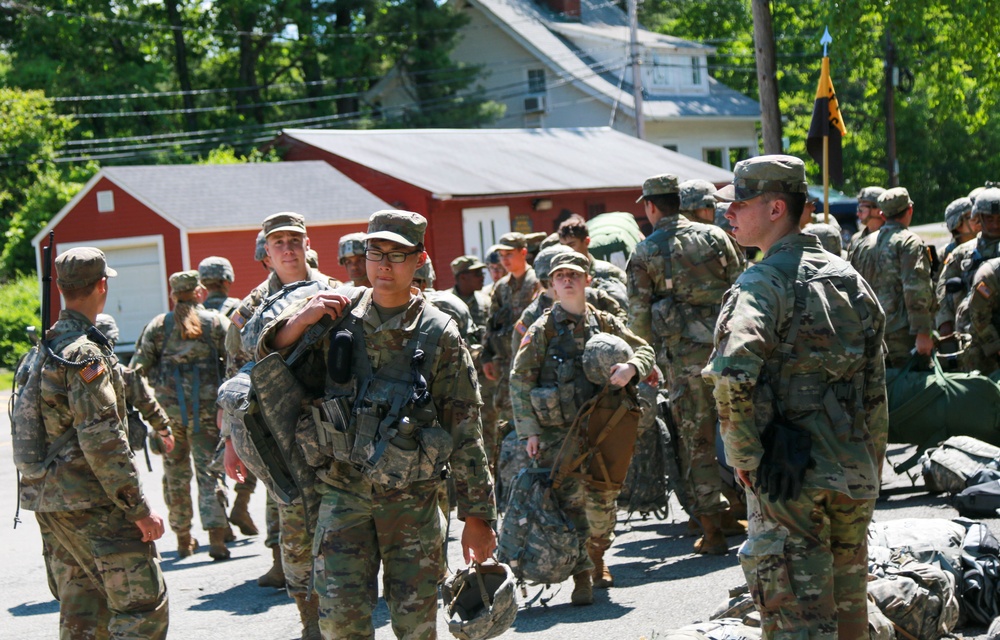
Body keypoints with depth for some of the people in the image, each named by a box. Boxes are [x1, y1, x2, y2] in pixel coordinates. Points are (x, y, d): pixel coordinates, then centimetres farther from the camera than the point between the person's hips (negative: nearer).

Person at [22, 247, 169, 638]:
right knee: (144, 607, -6)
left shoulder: (43, 348, 12)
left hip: (48, 499, 9)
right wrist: (141, 509, -18)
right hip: (91, 504, -9)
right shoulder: (85, 352, -16)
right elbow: (102, 441, -21)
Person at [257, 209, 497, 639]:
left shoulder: (439, 334, -4)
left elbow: (465, 432, -2)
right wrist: (301, 319, -13)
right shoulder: (338, 311, 3)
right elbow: (269, 359, 7)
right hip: (343, 490, 1)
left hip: (412, 498, -1)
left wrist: (477, 516, -2)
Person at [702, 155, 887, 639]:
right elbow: (875, 389, 14)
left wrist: (746, 460, -17)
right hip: (856, 475, 7)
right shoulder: (851, 279, 11)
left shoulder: (763, 284, -12)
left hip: (787, 476, -7)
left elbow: (733, 377, -27)